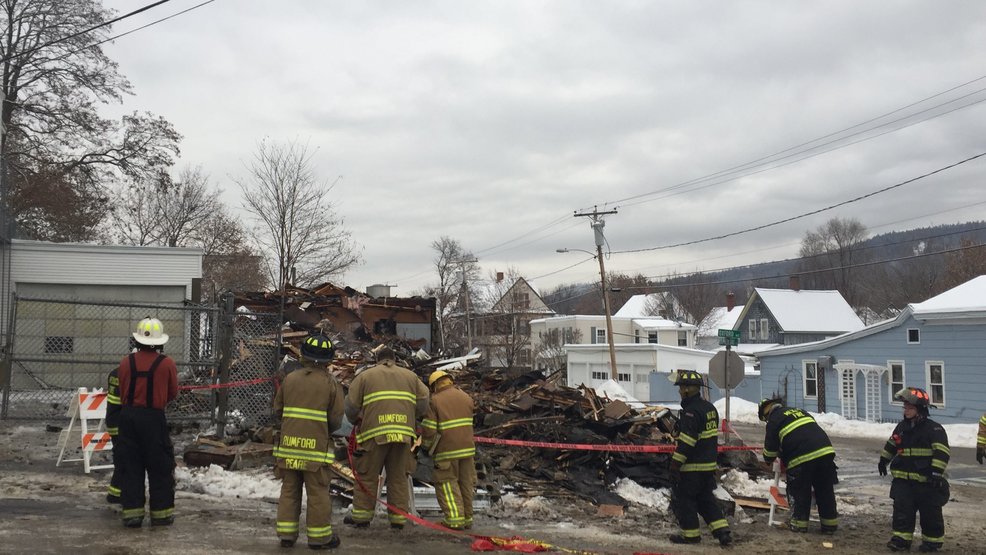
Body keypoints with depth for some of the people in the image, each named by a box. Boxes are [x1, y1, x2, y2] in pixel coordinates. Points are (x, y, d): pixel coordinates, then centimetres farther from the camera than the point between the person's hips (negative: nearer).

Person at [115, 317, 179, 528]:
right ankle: (161, 513, 12)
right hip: (154, 418, -2)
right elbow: (173, 393, 2)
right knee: (160, 467, 8)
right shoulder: (166, 364, -7)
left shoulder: (126, 362, -1)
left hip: (128, 417, 2)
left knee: (130, 466, 9)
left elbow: (122, 391, 4)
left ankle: (132, 512, 11)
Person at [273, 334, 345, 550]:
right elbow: (336, 419, -5)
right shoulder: (331, 384, -5)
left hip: (289, 443, 4)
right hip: (316, 445, -3)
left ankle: (286, 534, 15)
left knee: (289, 490, 12)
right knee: (318, 492, 4)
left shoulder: (290, 379, 5)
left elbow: (277, 409, 10)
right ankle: (319, 537, 10)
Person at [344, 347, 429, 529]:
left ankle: (361, 515, 11)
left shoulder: (365, 376, 11)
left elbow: (351, 406, 7)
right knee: (398, 477, 9)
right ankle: (398, 518, 11)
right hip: (403, 433, 2)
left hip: (374, 433, -2)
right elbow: (423, 403, 8)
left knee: (366, 476, 7)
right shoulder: (411, 376, 17)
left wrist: (356, 421, 26)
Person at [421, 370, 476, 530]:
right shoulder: (466, 397, 10)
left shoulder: (434, 401, -5)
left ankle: (455, 518, -4)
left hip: (447, 450, -5)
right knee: (466, 482, 12)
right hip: (468, 447, 5)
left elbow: (428, 430, -9)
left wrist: (427, 444, 9)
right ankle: (467, 518, 17)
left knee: (446, 483, 4)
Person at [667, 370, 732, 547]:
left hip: (692, 467, -9)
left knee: (683, 498, 5)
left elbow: (686, 442, -24)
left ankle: (691, 534, 12)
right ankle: (722, 531, 11)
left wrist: (675, 464, -20)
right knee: (706, 498, 17)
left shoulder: (691, 412, -21)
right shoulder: (709, 407, 10)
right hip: (709, 464, 9)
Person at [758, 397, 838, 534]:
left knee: (799, 491, 9)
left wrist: (768, 460, 31)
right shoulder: (799, 411, 27)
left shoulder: (774, 420, 7)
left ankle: (799, 523, 13)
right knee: (825, 490, 15)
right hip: (825, 452, 6)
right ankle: (830, 524, 20)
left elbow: (770, 450, 8)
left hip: (801, 459, -6)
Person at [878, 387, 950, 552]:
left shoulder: (934, 429, -12)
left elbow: (941, 452, -18)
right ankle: (902, 538, 9)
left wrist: (936, 472, -26)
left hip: (927, 481, -6)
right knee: (902, 509, 3)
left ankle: (933, 540, 19)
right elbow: (891, 445, 24)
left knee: (930, 512, 6)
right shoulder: (902, 427, 9)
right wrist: (883, 461, 30)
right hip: (903, 479, 6)